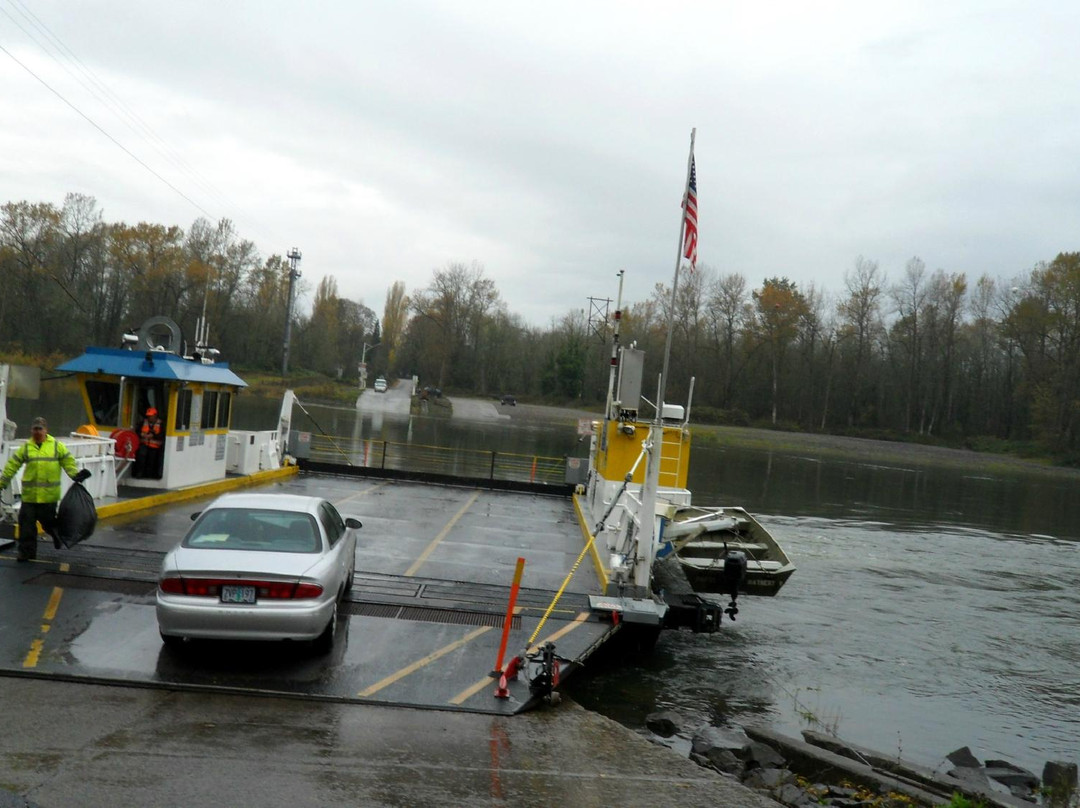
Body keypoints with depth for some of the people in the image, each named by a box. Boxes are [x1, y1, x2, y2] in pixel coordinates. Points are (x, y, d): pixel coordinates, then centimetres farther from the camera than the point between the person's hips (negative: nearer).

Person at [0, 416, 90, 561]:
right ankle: (26, 552, 9)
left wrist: (75, 475, -11)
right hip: (29, 493, 2)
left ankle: (57, 534, 39)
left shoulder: (57, 446, 5)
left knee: (47, 521, 6)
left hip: (49, 494, -2)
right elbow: (12, 466, 9)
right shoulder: (25, 447, 7)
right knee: (26, 523, 0)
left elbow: (68, 462, 4)